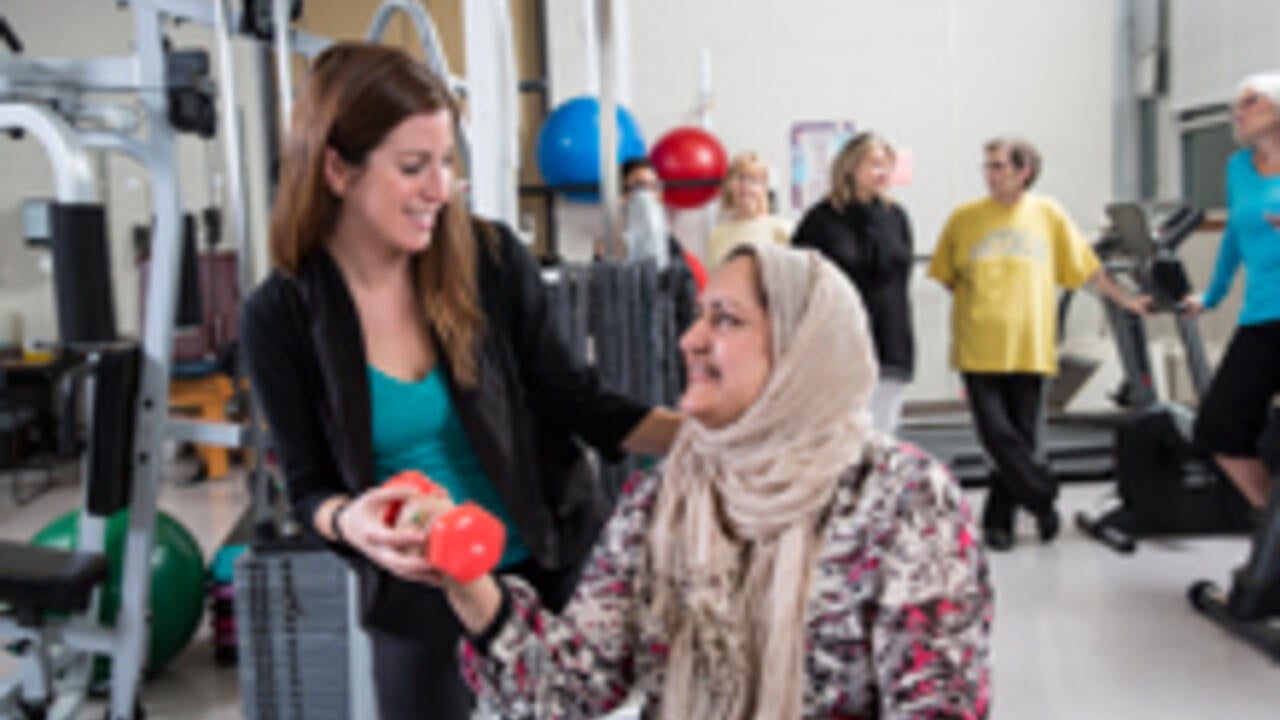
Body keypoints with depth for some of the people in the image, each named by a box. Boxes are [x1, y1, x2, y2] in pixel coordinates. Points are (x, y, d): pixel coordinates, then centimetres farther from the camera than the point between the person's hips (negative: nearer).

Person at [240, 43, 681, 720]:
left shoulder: (492, 259, -11)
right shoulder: (281, 317, -11)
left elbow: (572, 401, -4)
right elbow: (309, 485, -4)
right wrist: (350, 521, -26)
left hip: (555, 567, 1)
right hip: (419, 601, 0)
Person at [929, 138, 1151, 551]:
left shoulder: (1048, 215, 7)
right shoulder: (964, 219, 4)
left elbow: (1085, 267, 15)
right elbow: (945, 276, 13)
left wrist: (1124, 301, 19)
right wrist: (975, 296, 1)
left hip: (1029, 346, 1)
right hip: (980, 347, -1)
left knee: (1023, 440, 4)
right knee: (998, 437, -8)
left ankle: (999, 521, 17)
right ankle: (1044, 500, 11)